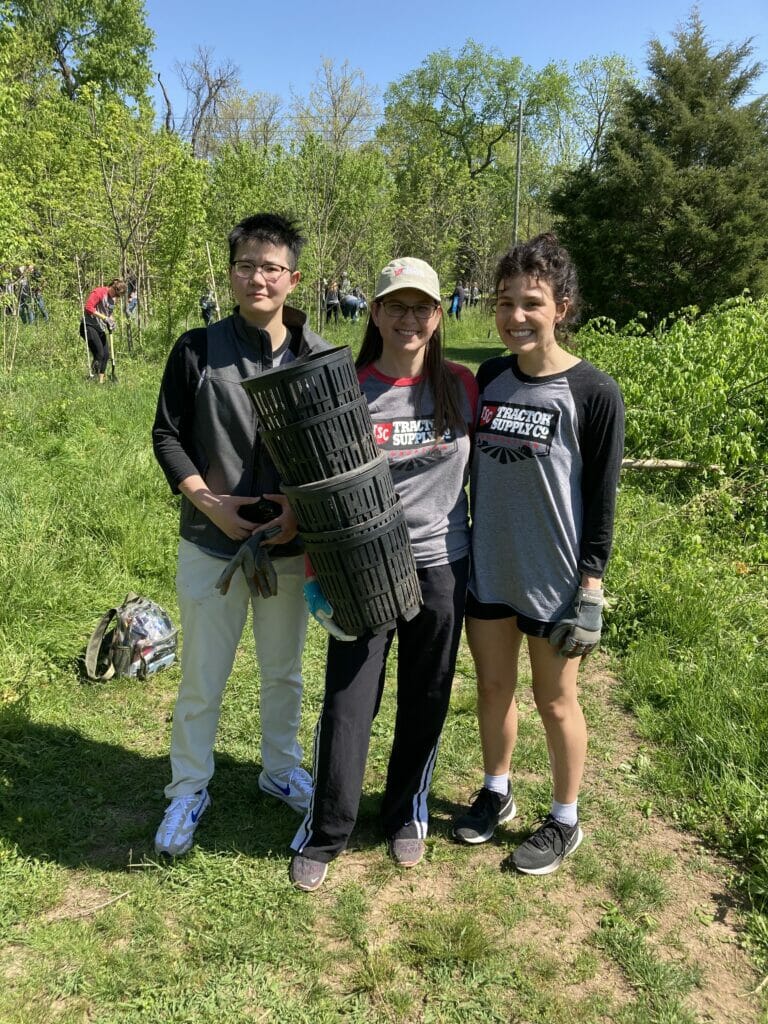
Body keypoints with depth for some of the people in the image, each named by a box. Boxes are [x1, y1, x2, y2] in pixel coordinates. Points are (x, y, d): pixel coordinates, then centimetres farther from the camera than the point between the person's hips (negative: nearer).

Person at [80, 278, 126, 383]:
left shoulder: (113, 298, 12)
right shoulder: (99, 292, -14)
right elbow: (88, 307, -23)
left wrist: (110, 322, 3)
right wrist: (104, 317, -26)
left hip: (100, 328, 9)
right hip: (89, 326, -9)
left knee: (106, 354, 4)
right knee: (99, 354, -17)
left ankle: (101, 381, 11)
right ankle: (92, 377, -10)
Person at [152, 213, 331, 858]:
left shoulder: (320, 358, -3)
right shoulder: (197, 349, -5)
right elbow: (167, 435, -1)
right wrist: (207, 501, -15)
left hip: (291, 546, 1)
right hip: (211, 545, -1)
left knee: (284, 672, 18)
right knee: (202, 681, 10)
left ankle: (281, 770, 41)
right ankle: (189, 791, 31)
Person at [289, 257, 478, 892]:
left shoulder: (462, 388, -1)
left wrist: (482, 552, 6)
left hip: (441, 565, 2)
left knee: (426, 701, 14)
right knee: (347, 703, 4)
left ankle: (407, 813, 37)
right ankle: (325, 831, 25)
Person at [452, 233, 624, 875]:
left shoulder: (593, 393, -12)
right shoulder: (488, 378, 2)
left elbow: (601, 498, -9)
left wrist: (590, 586, -11)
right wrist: (465, 551, 11)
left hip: (554, 578, -4)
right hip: (488, 570, 5)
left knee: (555, 699, 11)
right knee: (492, 685, 17)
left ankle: (565, 821, 32)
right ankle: (497, 793, 41)